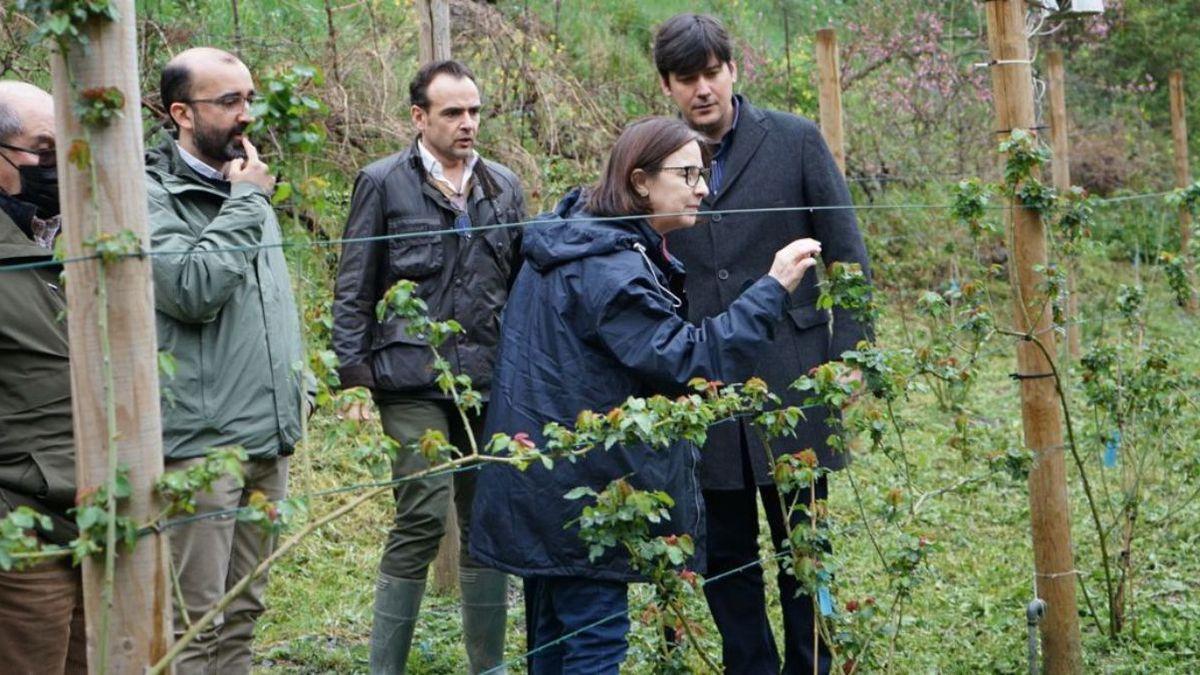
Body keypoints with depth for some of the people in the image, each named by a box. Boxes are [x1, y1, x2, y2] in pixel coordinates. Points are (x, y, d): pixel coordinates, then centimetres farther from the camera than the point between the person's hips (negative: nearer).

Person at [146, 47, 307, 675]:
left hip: (268, 437, 8)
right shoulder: (150, 196, -8)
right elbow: (192, 291, -22)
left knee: (242, 611, 14)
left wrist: (295, 385, 20)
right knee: (195, 624, -6)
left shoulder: (248, 188, 17)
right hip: (197, 440, -8)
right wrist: (245, 202, -14)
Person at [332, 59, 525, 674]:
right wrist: (354, 377, -5)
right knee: (424, 516, -11)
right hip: (412, 379, -4)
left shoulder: (504, 186, 13)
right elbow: (352, 292, 1)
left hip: (490, 382, 4)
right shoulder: (383, 183, 1)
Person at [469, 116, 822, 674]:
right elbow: (689, 361, -26)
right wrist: (773, 289, -27)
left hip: (542, 492, 10)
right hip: (583, 494, -10)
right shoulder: (609, 267, -22)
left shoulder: (574, 241, 10)